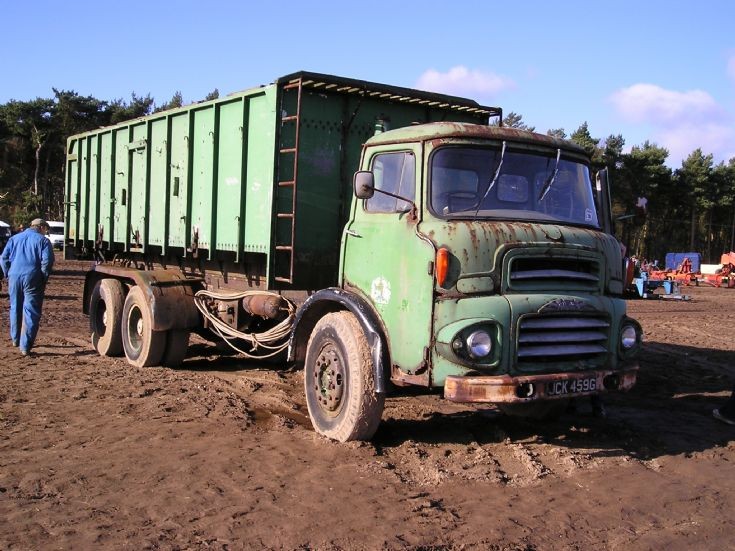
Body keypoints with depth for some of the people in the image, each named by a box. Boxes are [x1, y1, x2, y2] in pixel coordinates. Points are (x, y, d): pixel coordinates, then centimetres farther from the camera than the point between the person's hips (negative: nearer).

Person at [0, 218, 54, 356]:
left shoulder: (14, 238, 15)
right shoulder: (42, 240, 0)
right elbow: (47, 261, -12)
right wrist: (44, 278, -2)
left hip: (14, 277, 5)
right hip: (32, 279, -5)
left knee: (15, 309, 22)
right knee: (31, 312, -3)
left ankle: (15, 339, 36)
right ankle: (25, 346, -8)